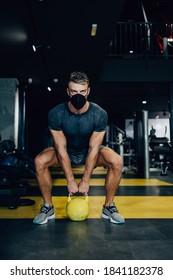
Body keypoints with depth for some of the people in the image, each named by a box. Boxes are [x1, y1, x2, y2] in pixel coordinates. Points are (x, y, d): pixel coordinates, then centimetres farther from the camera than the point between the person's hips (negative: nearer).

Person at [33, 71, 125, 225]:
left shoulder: (100, 114, -26)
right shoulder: (56, 114, -25)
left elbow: (93, 148, -23)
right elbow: (61, 148, -22)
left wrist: (85, 181, -22)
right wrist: (70, 180, -22)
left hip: (90, 152, 0)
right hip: (66, 152, 0)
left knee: (116, 162, -28)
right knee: (39, 161, -28)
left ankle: (109, 207, -8)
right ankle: (48, 207, -8)